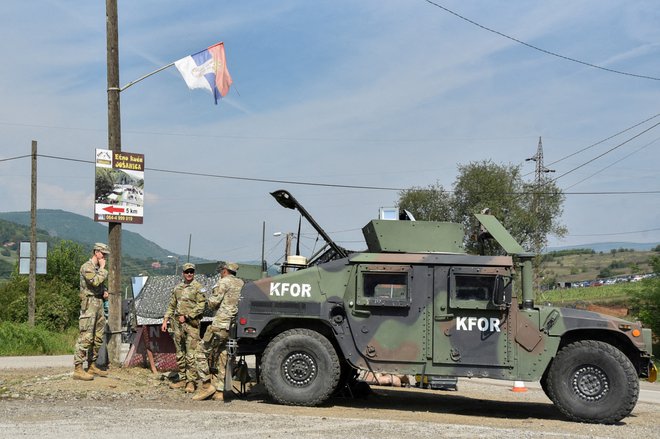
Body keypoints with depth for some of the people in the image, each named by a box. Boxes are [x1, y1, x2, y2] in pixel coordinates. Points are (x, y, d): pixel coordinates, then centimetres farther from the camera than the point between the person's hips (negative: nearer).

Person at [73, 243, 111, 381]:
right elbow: (95, 281, -25)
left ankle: (92, 366, 19)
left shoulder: (98, 268, 17)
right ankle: (78, 369, -11)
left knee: (98, 337, 11)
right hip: (89, 304, -9)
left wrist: (105, 292, 8)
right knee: (86, 337, -12)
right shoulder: (87, 267, -10)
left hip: (99, 304, 9)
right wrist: (102, 268, -13)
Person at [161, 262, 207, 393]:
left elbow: (200, 307, -10)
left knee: (191, 354, -9)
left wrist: (186, 316, -13)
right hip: (177, 323, 6)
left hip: (191, 323, -6)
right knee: (179, 353, 10)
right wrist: (165, 321, 11)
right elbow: (171, 306, 20)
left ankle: (191, 381, -6)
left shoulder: (198, 288, -2)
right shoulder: (177, 288, 16)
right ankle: (182, 379, 17)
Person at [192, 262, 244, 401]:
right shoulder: (241, 284, 14)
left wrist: (211, 303, 11)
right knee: (223, 358, 10)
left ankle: (207, 386, 0)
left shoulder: (224, 282, -6)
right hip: (235, 327, 7)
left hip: (220, 325, -7)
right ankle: (220, 391, 8)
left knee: (202, 353, 2)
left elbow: (213, 303, -10)